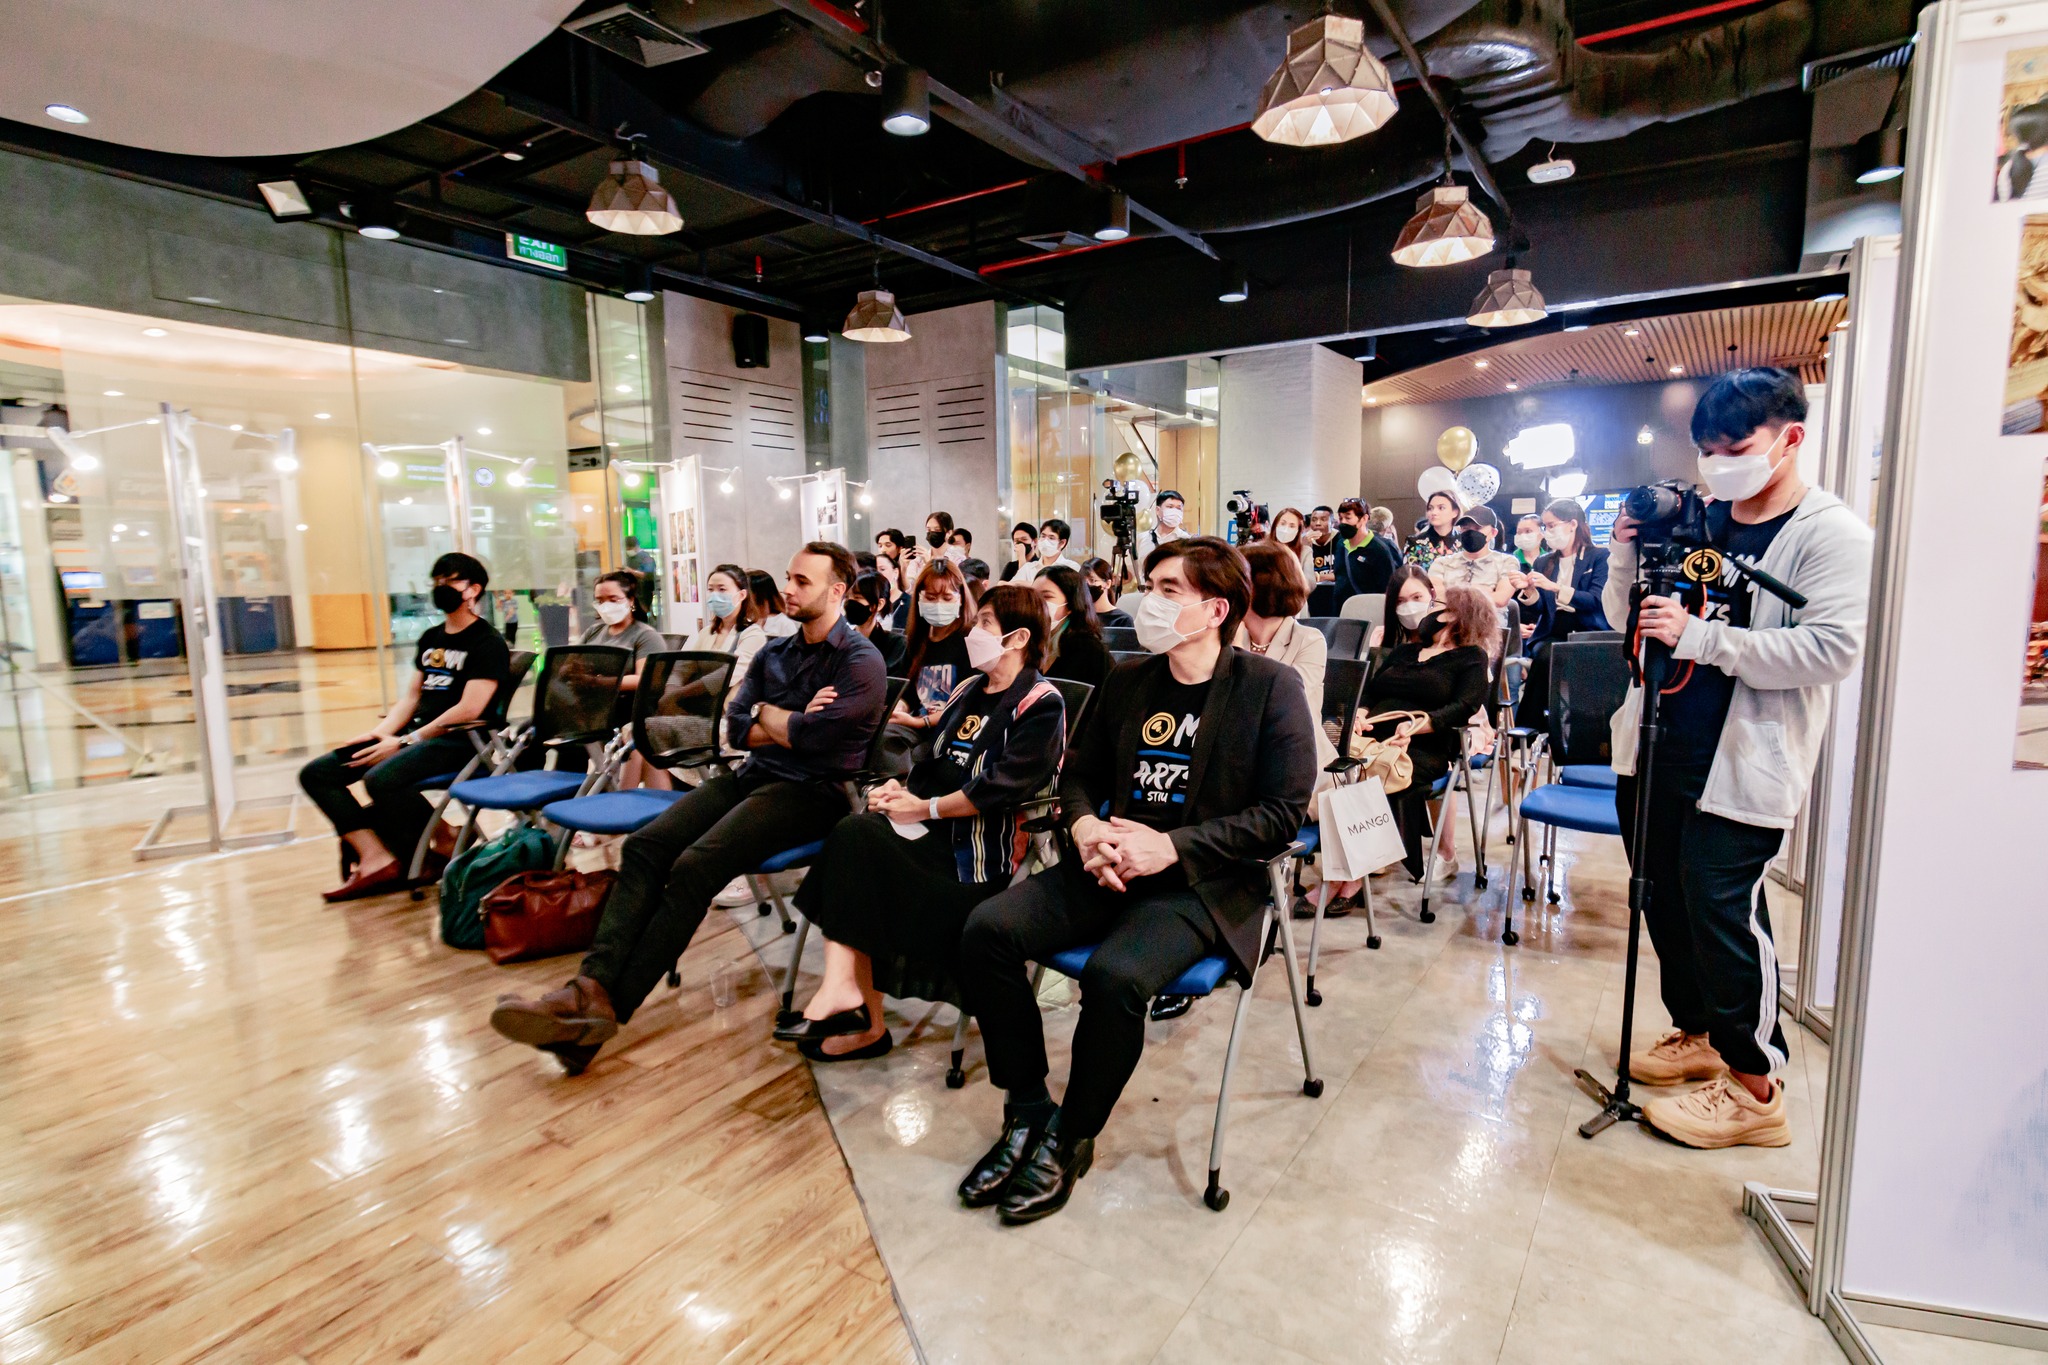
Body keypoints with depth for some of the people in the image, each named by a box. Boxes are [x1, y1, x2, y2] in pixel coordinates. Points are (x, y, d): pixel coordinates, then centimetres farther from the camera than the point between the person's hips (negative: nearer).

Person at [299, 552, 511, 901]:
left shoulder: (488, 643, -7)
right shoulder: (430, 638, 19)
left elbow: (469, 710, -16)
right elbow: (411, 695, 19)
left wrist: (404, 742, -16)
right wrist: (382, 731, 0)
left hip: (457, 740, -9)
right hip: (416, 733, 9)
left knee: (380, 779, -33)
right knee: (316, 774, -2)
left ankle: (447, 846, -10)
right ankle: (376, 859, -13)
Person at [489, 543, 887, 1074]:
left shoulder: (860, 661, -5)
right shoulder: (774, 652, 20)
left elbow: (813, 736, -17)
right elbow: (735, 729, 10)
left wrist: (765, 714, 2)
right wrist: (794, 723, -6)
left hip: (811, 790, -7)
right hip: (753, 776, 8)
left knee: (695, 865, -27)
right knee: (645, 846, -15)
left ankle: (609, 1010, -23)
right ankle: (591, 985, -25)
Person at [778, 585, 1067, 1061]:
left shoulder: (1040, 705, -7)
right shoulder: (970, 689, 18)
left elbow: (1001, 789, -17)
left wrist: (926, 808, -14)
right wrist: (901, 787, 0)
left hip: (982, 841, -7)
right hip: (937, 829, 7)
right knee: (852, 833, -20)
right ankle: (844, 992, -23)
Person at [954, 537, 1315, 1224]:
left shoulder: (1270, 686, -5)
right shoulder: (1126, 682, 11)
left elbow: (1283, 813, -9)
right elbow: (1077, 773, 18)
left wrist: (1171, 846, -18)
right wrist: (1085, 826, -6)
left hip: (1203, 882, -5)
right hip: (1107, 865, 6)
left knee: (1113, 976, -32)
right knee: (986, 928, -15)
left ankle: (1071, 1140, -3)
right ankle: (1028, 1112, 2)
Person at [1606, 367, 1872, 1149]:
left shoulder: (1830, 534, -7)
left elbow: (1832, 648, -19)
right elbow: (1628, 622, 14)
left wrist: (1701, 636, -24)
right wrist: (1627, 558, -3)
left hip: (1740, 767, -7)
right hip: (1656, 752, 7)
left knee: (1724, 914, -4)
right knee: (1666, 902, 16)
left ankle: (1755, 1089, 13)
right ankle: (1697, 1035, 36)